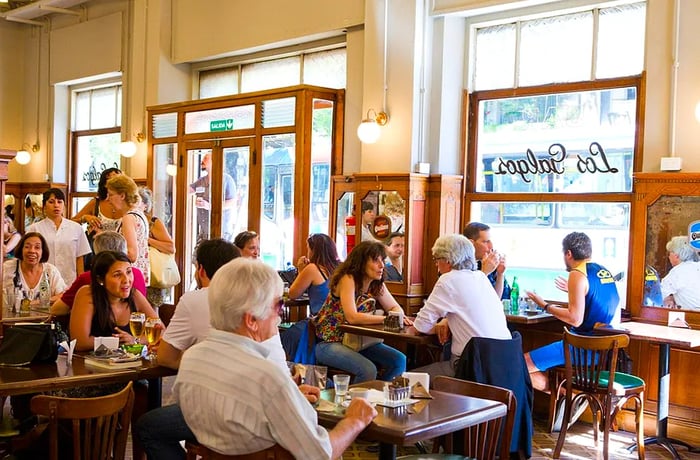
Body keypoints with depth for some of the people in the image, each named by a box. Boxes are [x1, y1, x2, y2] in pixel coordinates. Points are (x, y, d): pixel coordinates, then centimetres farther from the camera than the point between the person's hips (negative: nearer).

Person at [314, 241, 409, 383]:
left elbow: (395, 307, 9)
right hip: (330, 343, -7)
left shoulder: (377, 284, 2)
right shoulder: (347, 279, -20)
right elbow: (352, 317, -30)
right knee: (368, 370, -30)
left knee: (400, 360, -7)